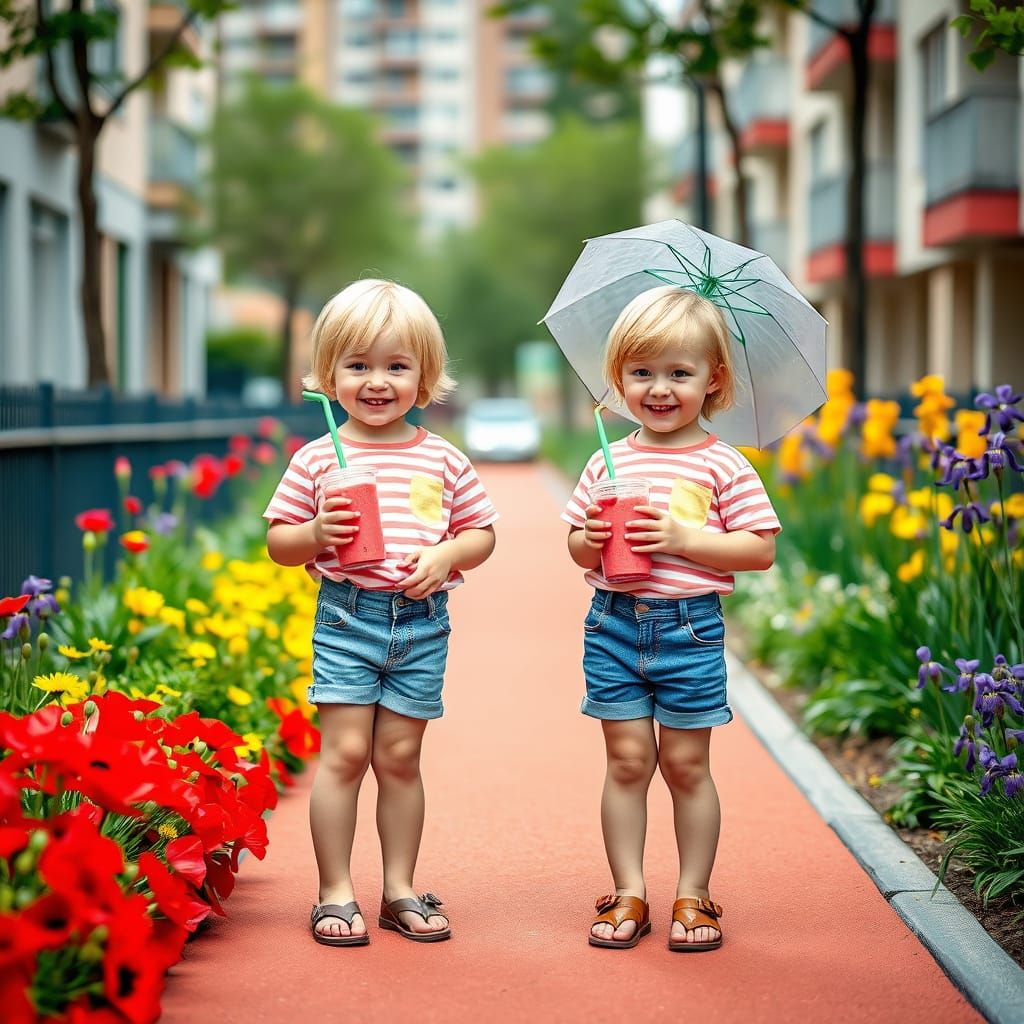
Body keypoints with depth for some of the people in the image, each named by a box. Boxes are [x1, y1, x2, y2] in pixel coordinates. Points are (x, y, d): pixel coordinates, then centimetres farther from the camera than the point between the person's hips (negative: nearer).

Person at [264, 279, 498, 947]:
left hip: (422, 621, 2)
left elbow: (482, 533, 10)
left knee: (400, 756, 8)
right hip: (346, 617, -1)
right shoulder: (318, 459, 0)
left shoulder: (442, 459, 4)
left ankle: (401, 890, 19)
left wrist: (446, 554, -9)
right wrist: (316, 533, -15)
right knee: (345, 751, -4)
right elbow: (278, 542, 5)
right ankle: (336, 893, 7)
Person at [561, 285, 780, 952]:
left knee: (686, 763, 4)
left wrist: (686, 539, -16)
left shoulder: (723, 466, -3)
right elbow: (579, 549, 12)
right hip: (614, 625, 3)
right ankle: (629, 893, 13)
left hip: (690, 627, -2)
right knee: (627, 760, 5)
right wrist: (594, 539, -11)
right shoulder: (607, 464, 7)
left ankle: (694, 896, 15)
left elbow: (762, 549, -6)